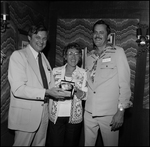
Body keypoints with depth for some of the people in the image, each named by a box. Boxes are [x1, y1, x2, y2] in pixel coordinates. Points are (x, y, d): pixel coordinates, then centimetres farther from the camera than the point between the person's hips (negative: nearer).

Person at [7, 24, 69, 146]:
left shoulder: (44, 58, 13)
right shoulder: (18, 55, -10)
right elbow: (18, 89, -20)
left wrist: (59, 91, -5)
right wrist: (46, 92, -26)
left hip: (43, 113, 7)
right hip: (25, 115, -6)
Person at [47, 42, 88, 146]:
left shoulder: (83, 73, 0)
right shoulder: (56, 71, 1)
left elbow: (84, 96, -2)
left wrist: (76, 89, -20)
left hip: (74, 117, 0)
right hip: (56, 116, 0)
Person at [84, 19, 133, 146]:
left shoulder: (118, 52, -4)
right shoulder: (89, 56, 10)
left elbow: (124, 83, -8)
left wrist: (121, 111, -12)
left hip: (109, 113, -4)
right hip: (89, 112, 4)